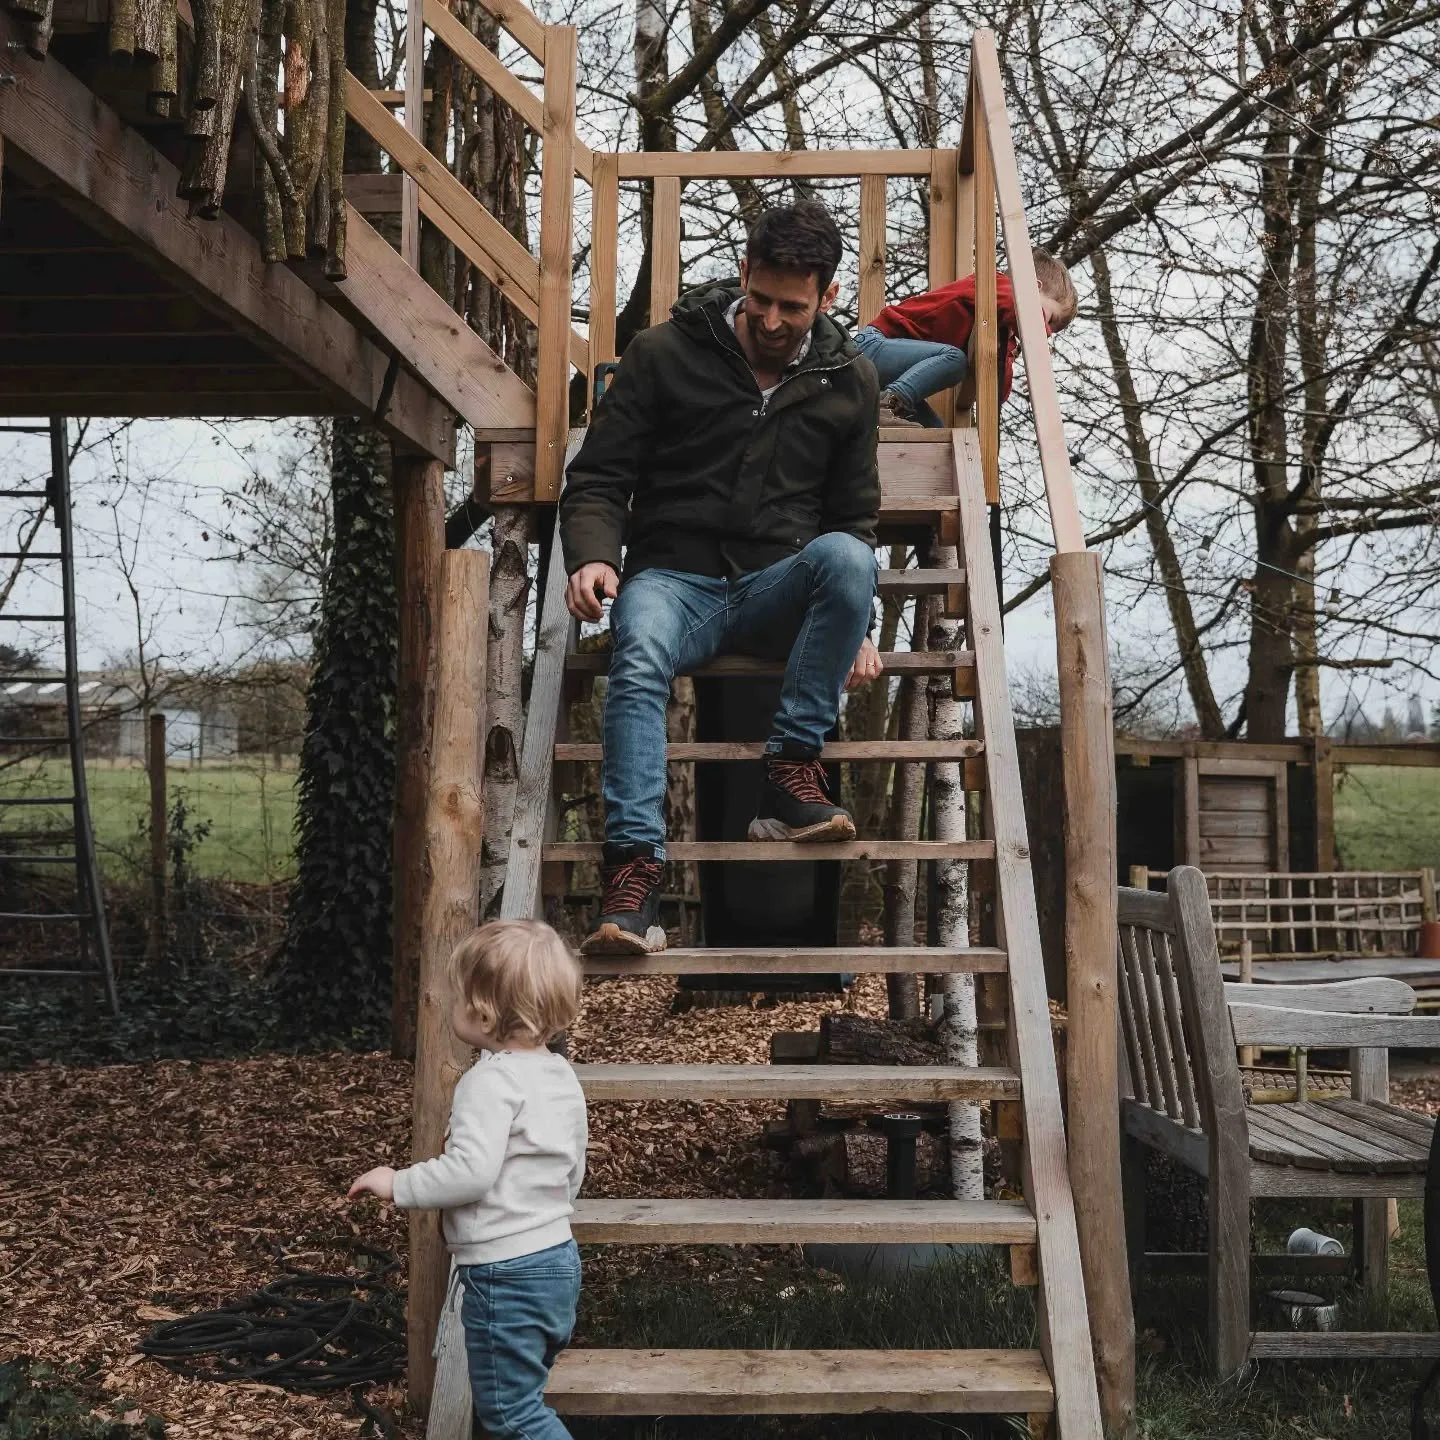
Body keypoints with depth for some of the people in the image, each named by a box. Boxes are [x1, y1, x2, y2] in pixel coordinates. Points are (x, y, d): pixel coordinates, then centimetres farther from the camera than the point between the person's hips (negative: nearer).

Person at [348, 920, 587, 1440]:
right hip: (559, 1258, 9)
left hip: (505, 1275, -9)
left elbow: (470, 1172, -28)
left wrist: (398, 1184, -16)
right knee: (525, 1397, 20)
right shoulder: (562, 1075, 8)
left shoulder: (491, 1081, -19)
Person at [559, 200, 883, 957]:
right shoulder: (664, 352, 1)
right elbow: (598, 478, 2)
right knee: (639, 659, -36)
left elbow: (854, 519, 17)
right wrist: (593, 556, -19)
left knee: (846, 556, -32)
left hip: (777, 588, 2)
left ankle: (789, 773, -28)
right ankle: (633, 869, -42)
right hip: (673, 578, -2)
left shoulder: (849, 380, 9)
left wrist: (853, 621, 2)